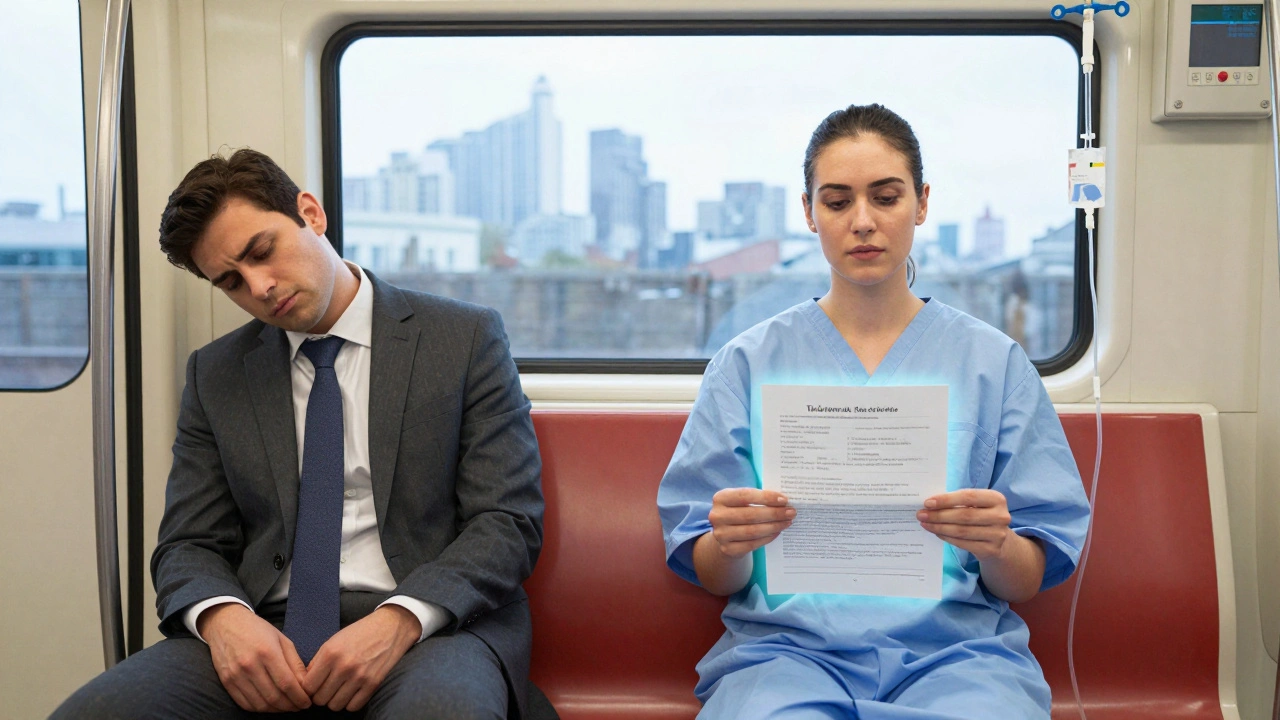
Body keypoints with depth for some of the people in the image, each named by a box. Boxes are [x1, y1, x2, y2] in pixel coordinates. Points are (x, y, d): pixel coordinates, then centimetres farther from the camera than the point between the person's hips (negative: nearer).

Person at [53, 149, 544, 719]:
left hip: (429, 624, -3)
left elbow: (509, 521, -2)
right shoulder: (215, 374, 14)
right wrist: (222, 617, -13)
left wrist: (401, 619, -20)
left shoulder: (467, 338, 4)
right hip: (265, 631, 4)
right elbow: (189, 544, 11)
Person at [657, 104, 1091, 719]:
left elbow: (1029, 582, 9)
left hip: (956, 647, 1)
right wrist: (729, 545, -15)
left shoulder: (992, 361, 11)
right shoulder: (750, 361, 10)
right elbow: (712, 577, 8)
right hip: (787, 641, -1)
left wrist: (998, 548, -14)